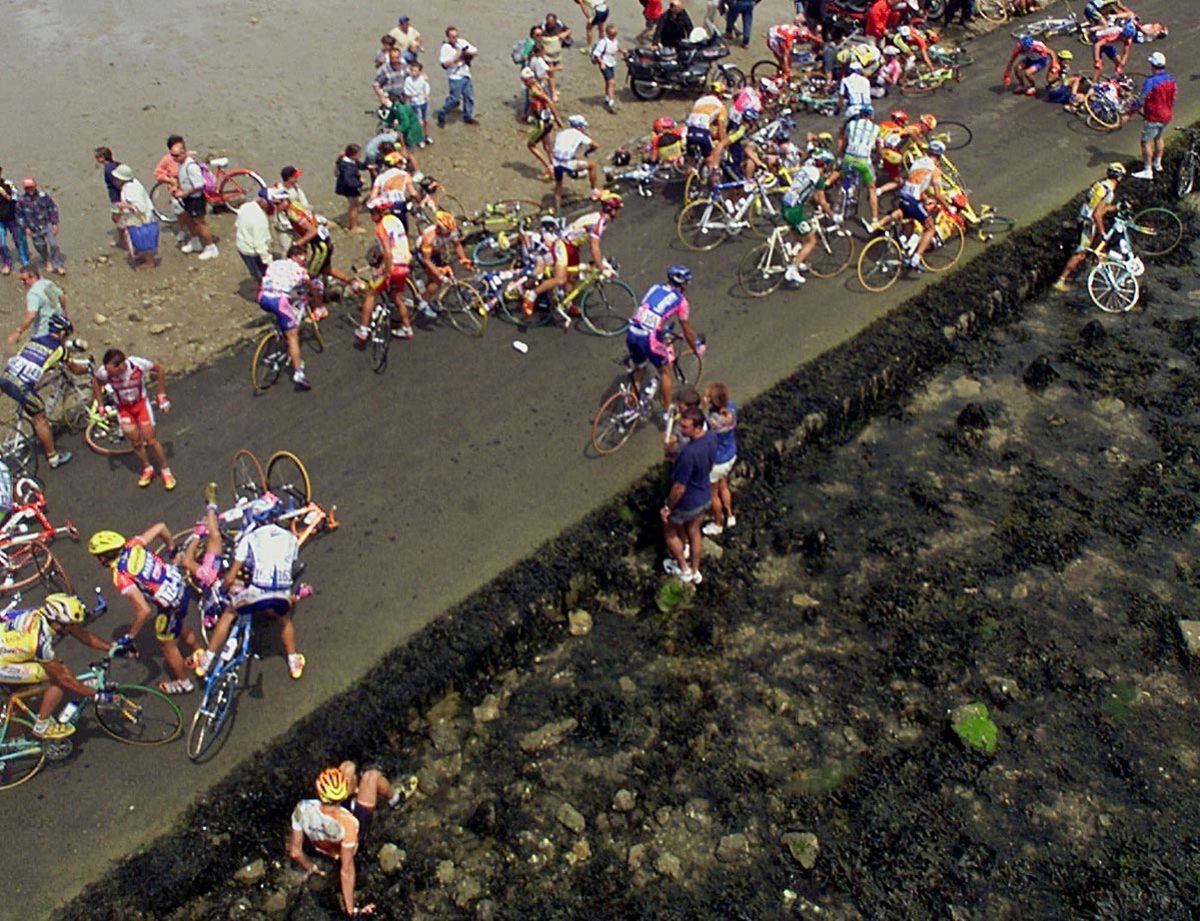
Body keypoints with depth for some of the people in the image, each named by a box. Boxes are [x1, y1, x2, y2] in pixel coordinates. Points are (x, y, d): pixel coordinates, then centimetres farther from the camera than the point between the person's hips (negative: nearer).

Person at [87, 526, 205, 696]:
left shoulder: (121, 577, -24)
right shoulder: (133, 545, -7)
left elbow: (144, 610, -30)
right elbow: (160, 527, 0)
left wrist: (128, 638, -19)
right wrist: (172, 549, 18)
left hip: (171, 604, -7)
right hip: (181, 584, 7)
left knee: (167, 645, 20)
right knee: (178, 627, 36)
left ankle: (183, 682, 40)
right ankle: (199, 652, 58)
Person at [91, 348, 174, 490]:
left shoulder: (137, 364, -32)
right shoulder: (104, 371, -28)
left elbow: (160, 369, -12)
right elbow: (95, 380, -3)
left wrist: (161, 396, -8)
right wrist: (101, 405, -4)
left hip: (141, 403, -1)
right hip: (123, 408, 1)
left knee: (151, 440, -2)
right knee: (136, 442, 4)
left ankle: (165, 471, 15)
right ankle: (147, 469, 27)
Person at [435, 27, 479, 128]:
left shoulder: (462, 42, 6)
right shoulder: (446, 47, -10)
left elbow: (476, 51, 8)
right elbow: (444, 64, -17)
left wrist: (468, 52, -12)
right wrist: (456, 58, -21)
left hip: (465, 75, 6)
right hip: (455, 77, -6)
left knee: (469, 96, 9)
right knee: (454, 98, -9)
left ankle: (468, 117, 24)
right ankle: (441, 116, 4)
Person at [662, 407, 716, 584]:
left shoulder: (688, 453, -39)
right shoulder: (711, 439, -15)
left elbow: (679, 487, -29)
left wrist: (667, 508, -14)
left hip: (686, 503, -7)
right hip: (705, 497, 7)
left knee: (670, 532, 23)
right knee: (694, 531, 29)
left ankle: (684, 569, 39)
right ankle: (695, 571, 46)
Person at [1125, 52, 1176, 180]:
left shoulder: (1151, 81, -22)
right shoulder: (1170, 79, 3)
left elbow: (1140, 101, -24)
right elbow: (1173, 99, 13)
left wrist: (1128, 115, -19)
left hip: (1154, 117, -8)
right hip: (1167, 116, 8)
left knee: (1146, 142, 0)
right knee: (1158, 138, 26)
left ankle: (1148, 170, 0)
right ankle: (1158, 163, 41)